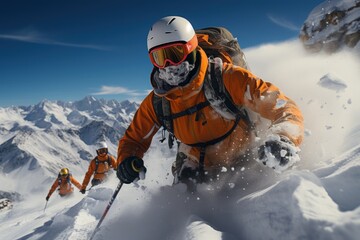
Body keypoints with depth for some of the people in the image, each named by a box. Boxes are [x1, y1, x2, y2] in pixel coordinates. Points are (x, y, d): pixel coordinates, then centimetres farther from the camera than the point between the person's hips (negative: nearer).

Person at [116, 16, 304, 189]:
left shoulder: (227, 78, -27)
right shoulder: (156, 102, -14)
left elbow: (283, 108, -27)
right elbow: (134, 139, 2)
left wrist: (283, 139, -49)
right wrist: (127, 160, -21)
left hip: (241, 162, -1)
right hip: (197, 169, 2)